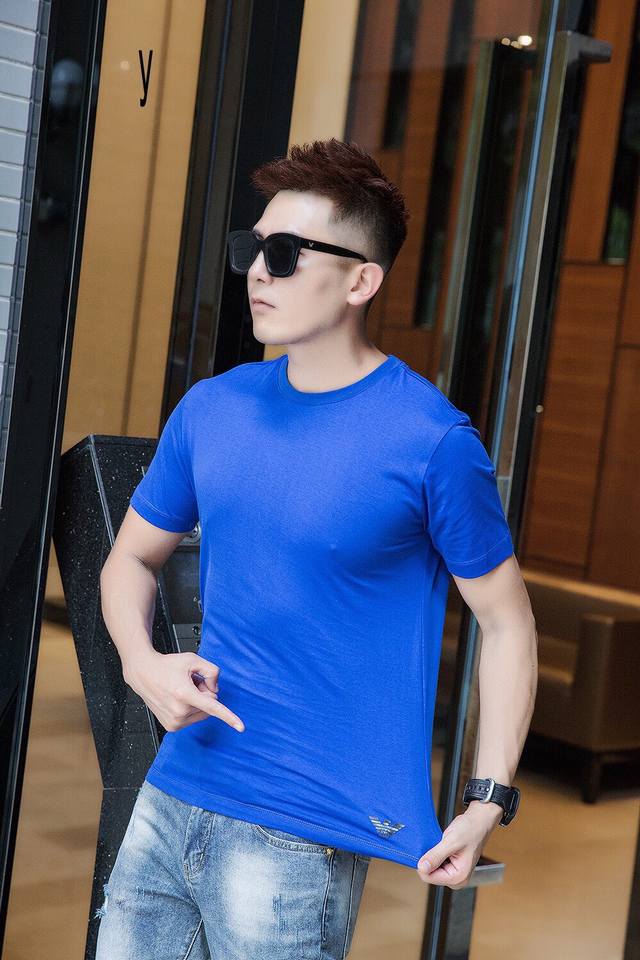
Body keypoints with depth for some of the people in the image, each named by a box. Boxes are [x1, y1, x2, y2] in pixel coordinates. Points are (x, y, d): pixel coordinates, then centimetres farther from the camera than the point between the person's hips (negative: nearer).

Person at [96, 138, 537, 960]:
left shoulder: (431, 441, -11)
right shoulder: (210, 409, 5)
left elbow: (505, 620, -4)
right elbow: (132, 558, 16)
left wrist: (488, 802, -12)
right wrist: (142, 662, -5)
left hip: (301, 839, -5)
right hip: (171, 799, 5)